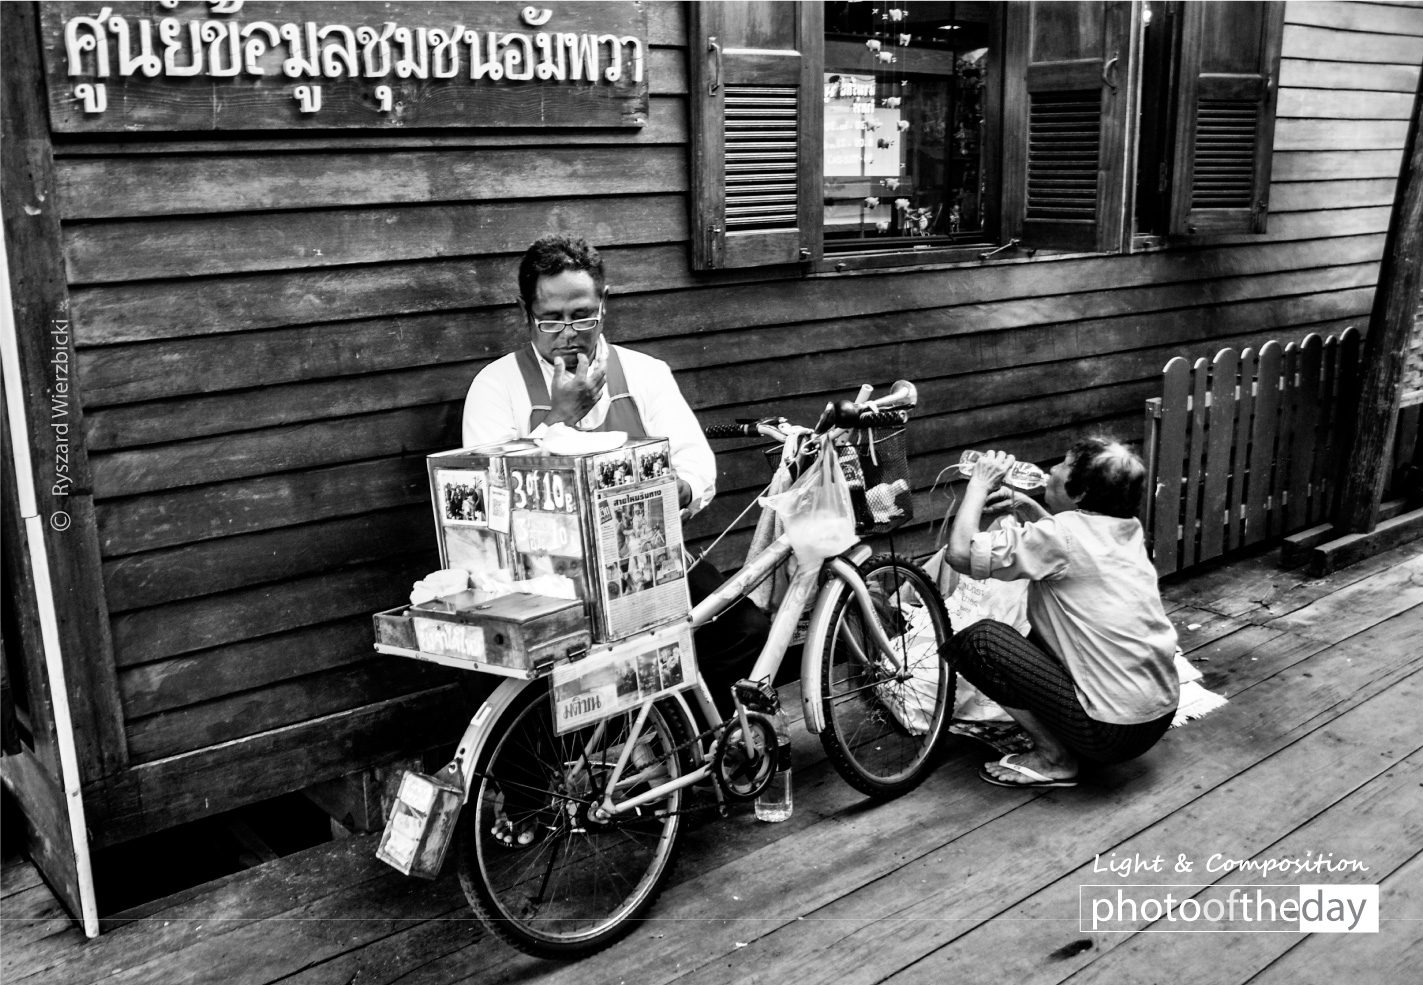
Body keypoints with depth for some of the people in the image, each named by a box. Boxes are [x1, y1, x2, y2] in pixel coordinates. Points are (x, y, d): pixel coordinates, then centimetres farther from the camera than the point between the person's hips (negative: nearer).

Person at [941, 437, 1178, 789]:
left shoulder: (1064, 536, -18)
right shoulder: (1127, 526, 6)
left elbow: (962, 553, -21)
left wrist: (979, 484, -7)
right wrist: (1024, 505, 12)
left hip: (1113, 732, -9)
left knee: (979, 639, -9)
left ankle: (1054, 759, -1)